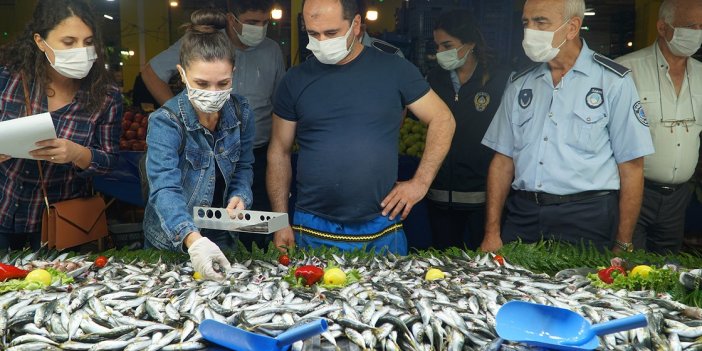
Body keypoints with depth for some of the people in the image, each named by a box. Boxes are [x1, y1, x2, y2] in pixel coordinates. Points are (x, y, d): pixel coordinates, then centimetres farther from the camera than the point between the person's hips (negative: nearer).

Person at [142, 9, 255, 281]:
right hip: (170, 243, -3)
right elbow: (164, 190, -36)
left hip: (222, 237, 4)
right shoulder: (165, 122, -24)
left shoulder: (241, 112, -10)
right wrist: (193, 239, -52)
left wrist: (240, 196, -19)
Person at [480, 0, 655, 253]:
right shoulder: (519, 85, 9)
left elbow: (631, 168, -4)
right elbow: (503, 161, 8)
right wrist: (492, 233, 1)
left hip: (586, 220, -3)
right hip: (522, 217, 4)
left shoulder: (613, 81, -3)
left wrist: (622, 246, -6)